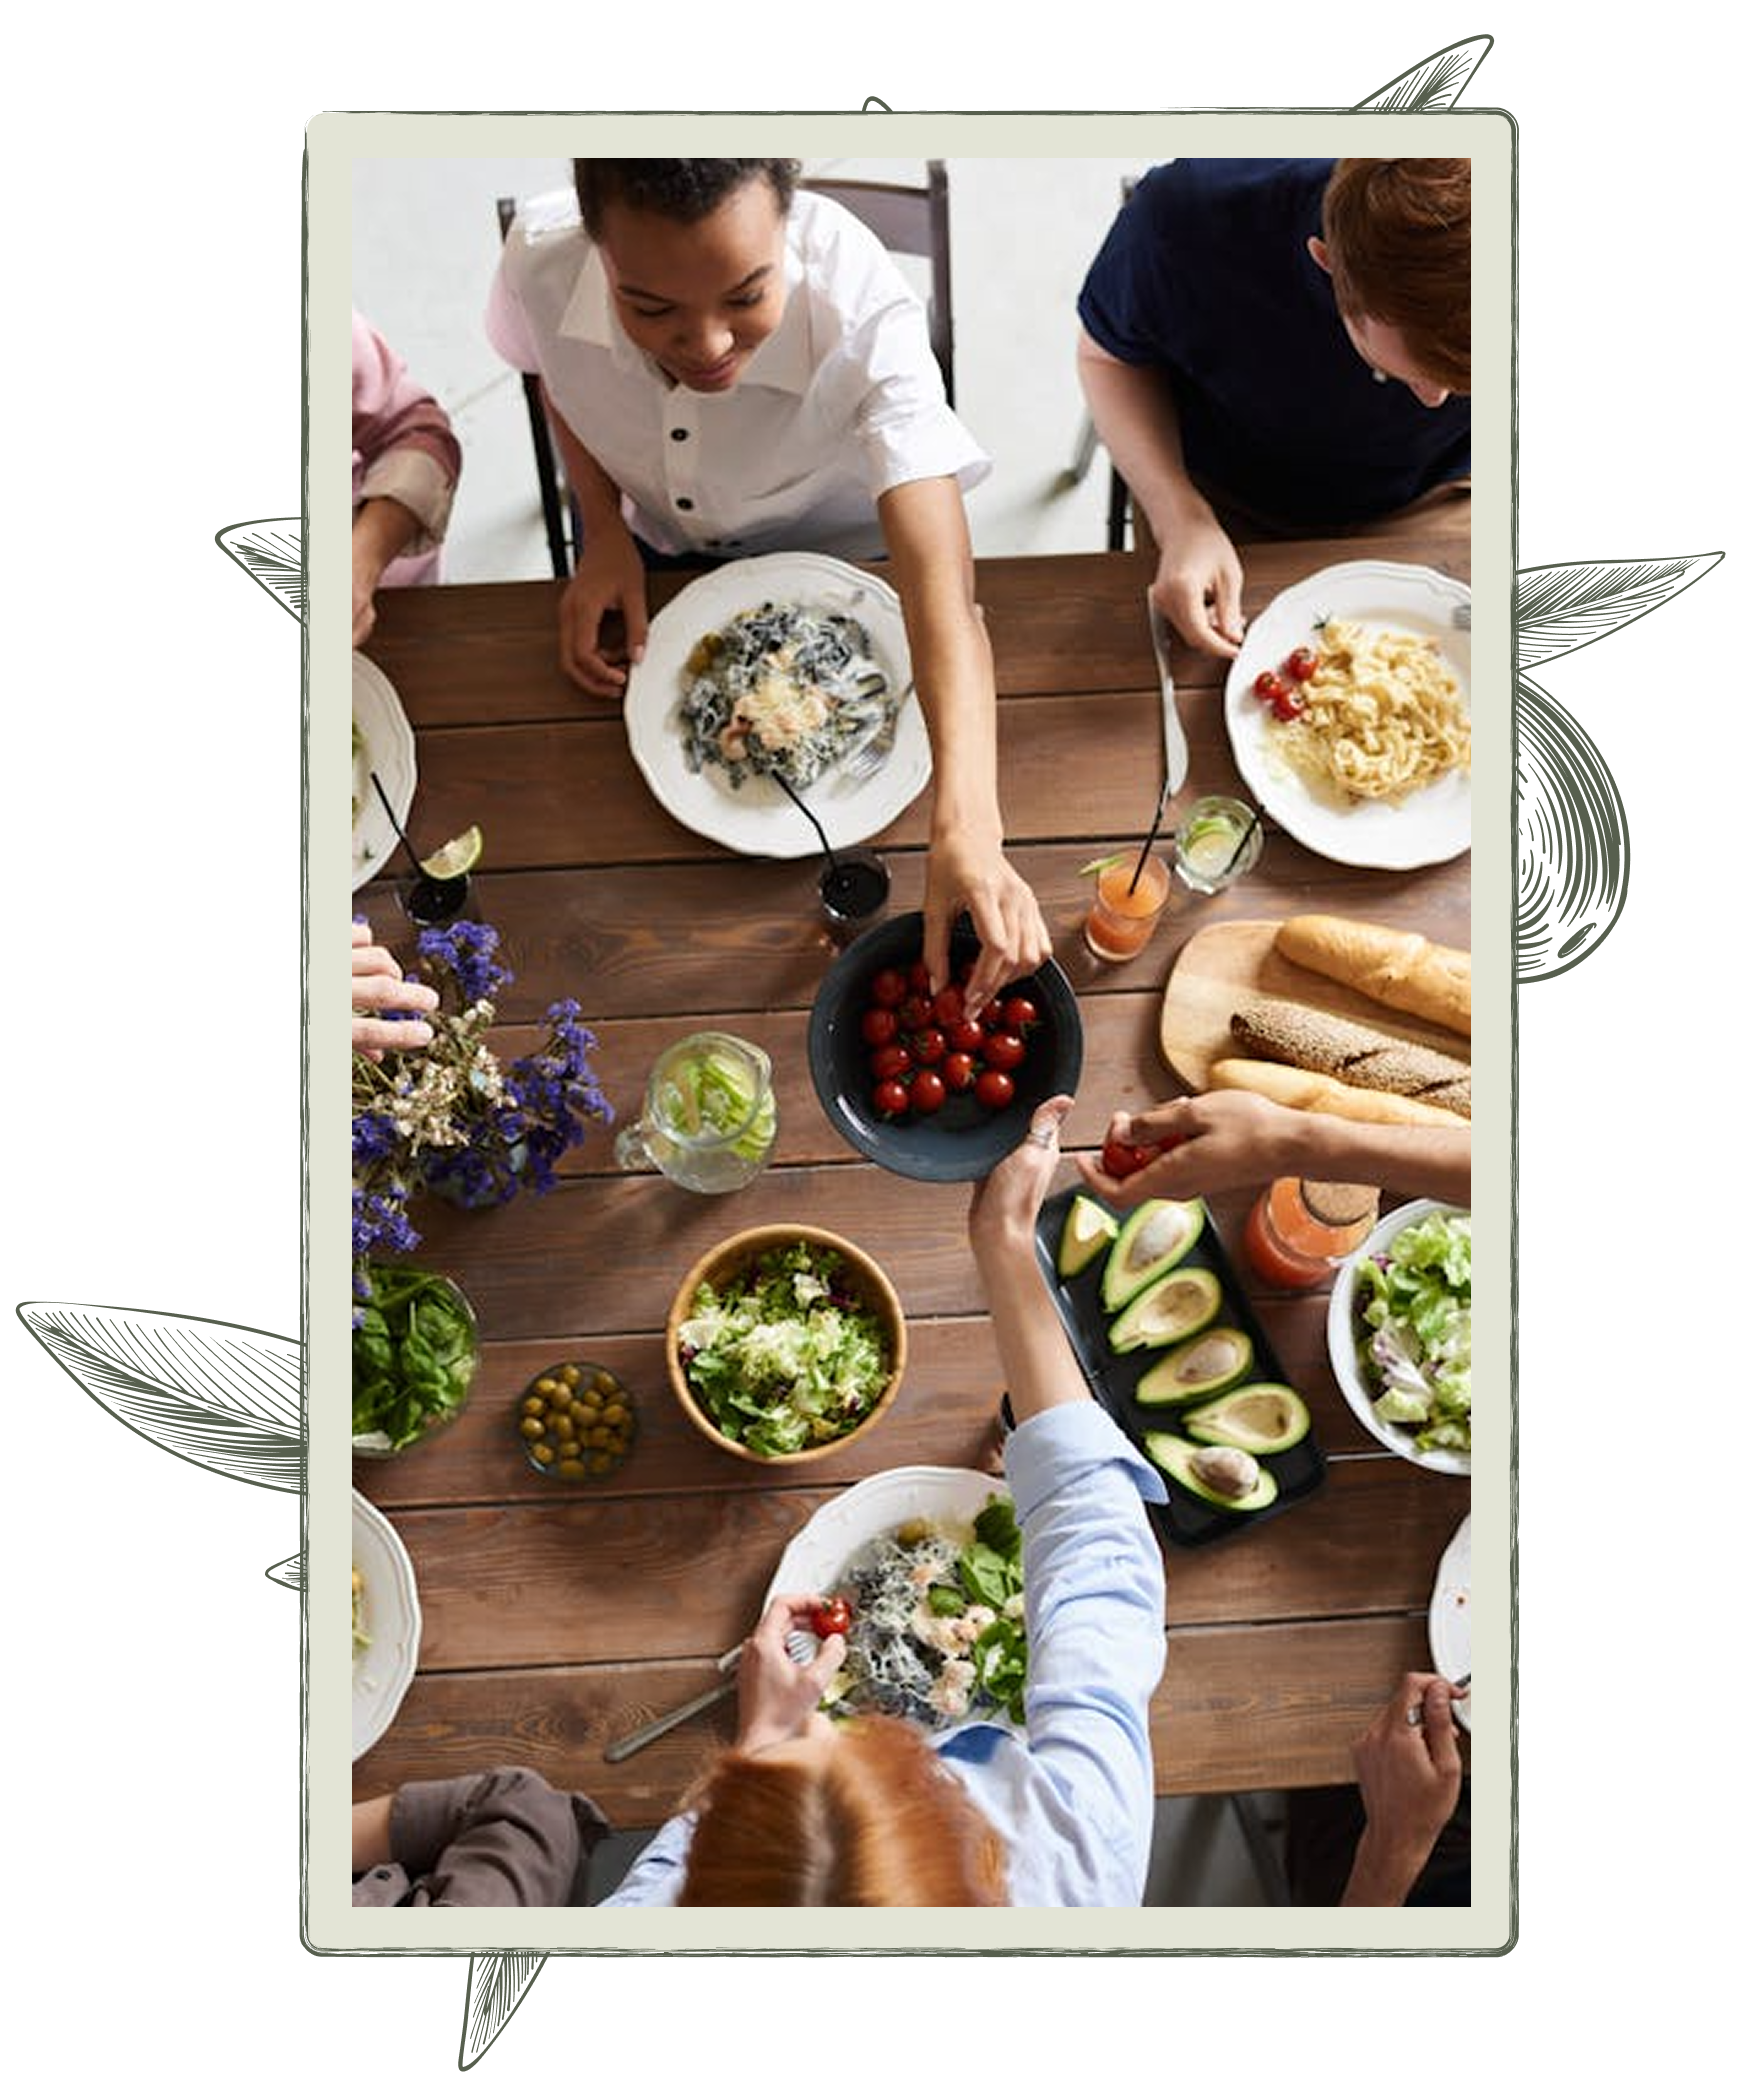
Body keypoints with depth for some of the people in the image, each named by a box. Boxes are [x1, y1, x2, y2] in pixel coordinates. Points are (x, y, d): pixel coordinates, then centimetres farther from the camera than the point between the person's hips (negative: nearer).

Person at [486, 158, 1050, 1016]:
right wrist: (604, 527, -20)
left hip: (839, 551, -2)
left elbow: (944, 590, -50)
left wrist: (965, 831, -63)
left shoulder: (864, 310, -42)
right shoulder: (540, 258, -33)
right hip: (652, 551, 3)